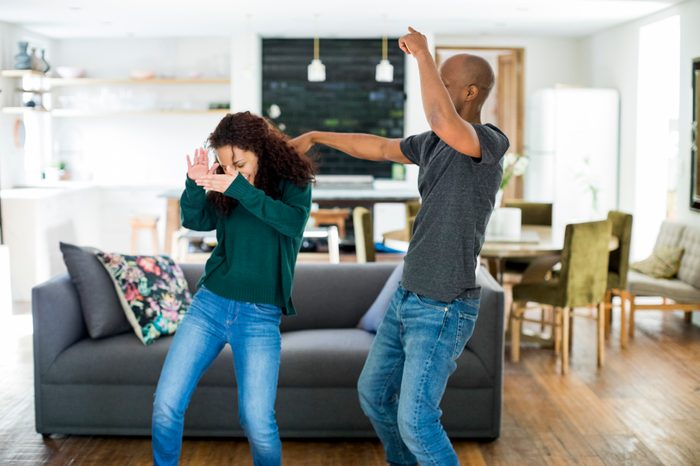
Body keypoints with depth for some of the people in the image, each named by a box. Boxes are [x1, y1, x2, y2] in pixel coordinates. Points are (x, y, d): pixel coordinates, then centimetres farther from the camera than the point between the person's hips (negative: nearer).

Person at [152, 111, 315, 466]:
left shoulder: (293, 184, -3)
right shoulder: (223, 189, 7)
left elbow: (293, 222, -22)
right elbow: (195, 220, -5)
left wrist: (242, 190, -31)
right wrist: (195, 185, -24)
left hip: (259, 317, -3)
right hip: (209, 304, 4)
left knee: (257, 421, -10)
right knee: (166, 403, -1)